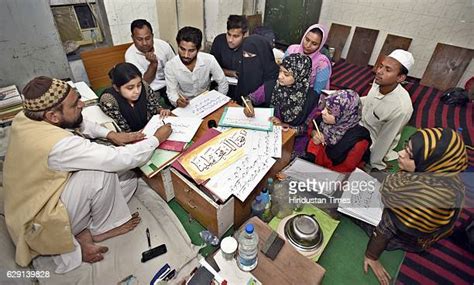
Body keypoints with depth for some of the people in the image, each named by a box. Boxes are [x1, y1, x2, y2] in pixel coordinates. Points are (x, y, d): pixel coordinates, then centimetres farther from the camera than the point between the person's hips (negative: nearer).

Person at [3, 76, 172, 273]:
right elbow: (122, 159, -33)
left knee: (129, 179, -1)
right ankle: (102, 229, 0)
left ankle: (83, 234, 0)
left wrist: (110, 134, -2)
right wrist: (157, 138, -18)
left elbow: (78, 123, 10)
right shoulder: (59, 144, -36)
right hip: (39, 227, -8)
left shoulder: (25, 117, -9)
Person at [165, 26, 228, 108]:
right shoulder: (170, 66, -17)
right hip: (184, 106, -1)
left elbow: (223, 84, -7)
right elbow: (171, 92, -10)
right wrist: (177, 101, -31)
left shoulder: (209, 60, -19)